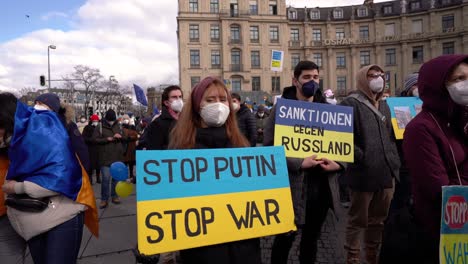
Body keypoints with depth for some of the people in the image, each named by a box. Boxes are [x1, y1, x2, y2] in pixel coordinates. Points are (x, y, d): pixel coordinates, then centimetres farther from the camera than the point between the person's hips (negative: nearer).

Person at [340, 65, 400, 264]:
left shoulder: (384, 105, 17)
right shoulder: (351, 103, -8)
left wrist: (395, 163, 12)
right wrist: (363, 158, -18)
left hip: (386, 172, 7)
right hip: (363, 173, -7)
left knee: (379, 219, 18)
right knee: (358, 220, 5)